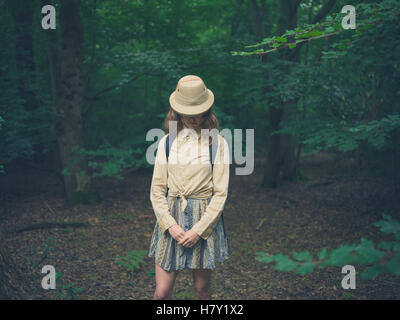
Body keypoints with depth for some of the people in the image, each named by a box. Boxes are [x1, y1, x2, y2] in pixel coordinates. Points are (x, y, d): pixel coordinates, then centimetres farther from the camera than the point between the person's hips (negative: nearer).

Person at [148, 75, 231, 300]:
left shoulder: (217, 144, -2)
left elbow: (220, 193, -4)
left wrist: (198, 230, -11)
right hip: (171, 218, 2)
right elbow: (157, 190, 5)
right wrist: (170, 225, -9)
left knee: (202, 290, 8)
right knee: (162, 292, -1)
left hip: (205, 220, -2)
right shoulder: (167, 142, 5)